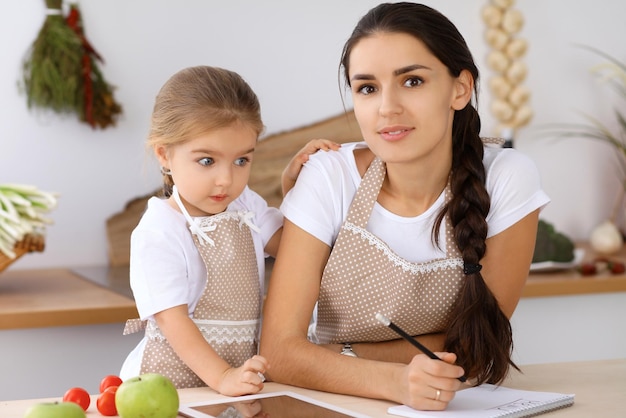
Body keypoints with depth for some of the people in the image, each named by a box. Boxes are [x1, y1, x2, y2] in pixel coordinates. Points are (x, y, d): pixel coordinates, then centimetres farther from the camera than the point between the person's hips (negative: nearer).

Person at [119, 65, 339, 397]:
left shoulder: (246, 206, 8)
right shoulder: (158, 234, -14)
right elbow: (172, 320, -17)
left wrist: (294, 184, 9)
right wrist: (222, 377, -27)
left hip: (239, 371, 5)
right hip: (172, 379, -5)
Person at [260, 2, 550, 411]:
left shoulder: (507, 180, -12)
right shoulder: (329, 178, -12)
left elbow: (475, 347, -7)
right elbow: (280, 350, -17)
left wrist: (340, 356, -14)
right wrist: (396, 381, -33)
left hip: (454, 405, -1)